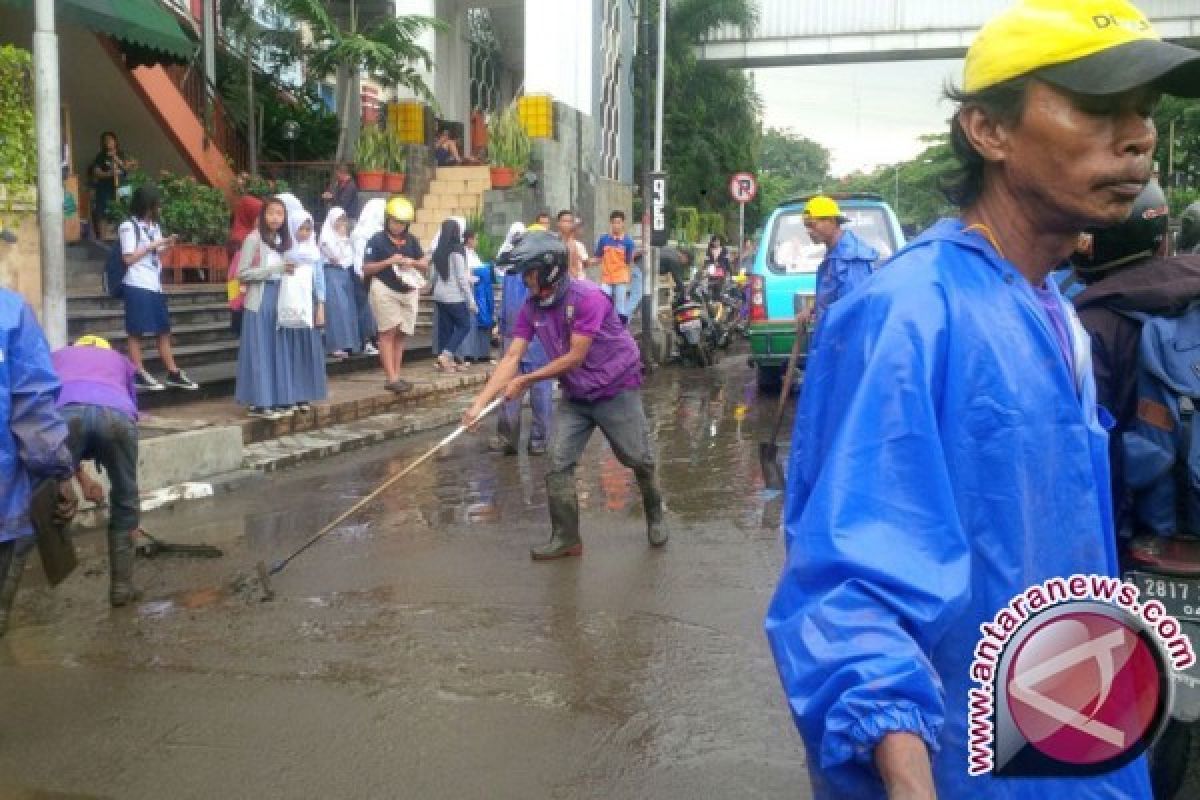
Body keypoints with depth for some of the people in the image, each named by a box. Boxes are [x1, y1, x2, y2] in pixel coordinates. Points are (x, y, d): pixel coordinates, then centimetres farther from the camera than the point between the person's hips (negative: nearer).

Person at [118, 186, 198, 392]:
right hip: (137, 286, -8)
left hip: (155, 285, 8)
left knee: (163, 331, 8)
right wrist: (152, 245, -13)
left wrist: (165, 245, 2)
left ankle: (173, 373, 12)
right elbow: (129, 258, -11)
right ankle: (139, 375, 0)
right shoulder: (128, 227, -6)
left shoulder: (154, 226, 18)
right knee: (136, 332, -2)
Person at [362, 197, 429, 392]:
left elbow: (425, 264, 13)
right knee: (388, 332, -9)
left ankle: (397, 376, 12)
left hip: (408, 292, 5)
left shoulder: (411, 240, 9)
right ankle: (391, 378, -12)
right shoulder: (377, 241, -5)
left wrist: (412, 262, -8)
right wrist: (389, 262, -17)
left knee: (400, 334, 7)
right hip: (385, 290, -5)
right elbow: (366, 268, -8)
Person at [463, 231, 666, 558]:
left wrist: (525, 381, -18)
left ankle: (655, 516, 33)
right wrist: (480, 403, -19)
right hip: (575, 396, 5)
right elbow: (512, 357, -10)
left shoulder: (588, 298, -26)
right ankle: (566, 537, 8)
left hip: (616, 390, -5)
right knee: (559, 465, -4)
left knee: (640, 460, 7)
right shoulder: (532, 308, -5)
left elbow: (575, 357, -24)